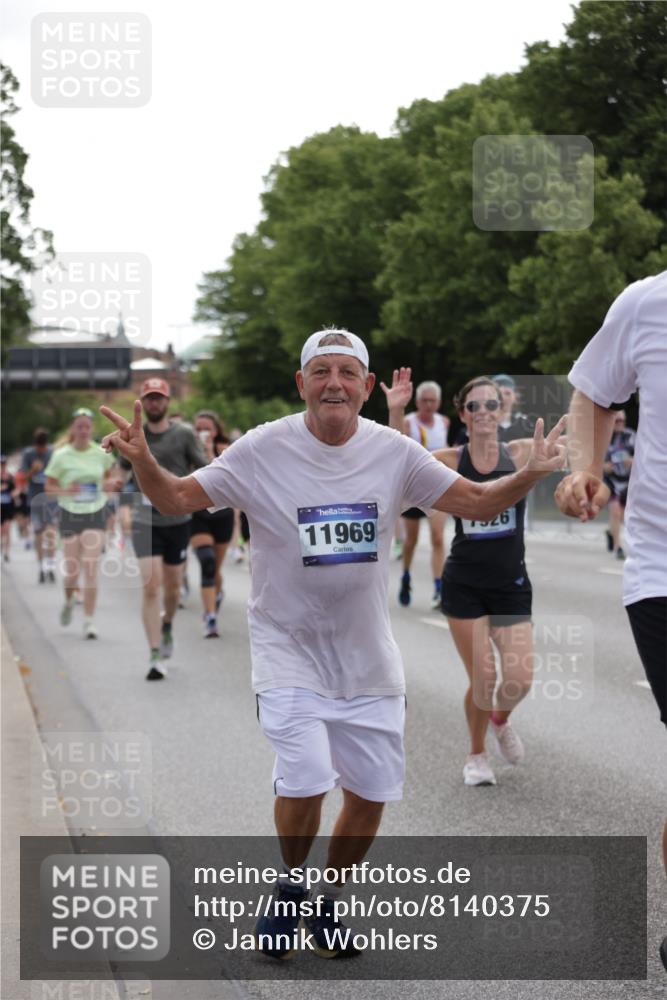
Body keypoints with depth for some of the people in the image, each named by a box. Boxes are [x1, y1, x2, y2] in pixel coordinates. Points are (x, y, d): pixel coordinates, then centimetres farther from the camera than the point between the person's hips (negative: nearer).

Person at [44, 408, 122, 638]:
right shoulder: (61, 456, -5)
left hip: (95, 515, 0)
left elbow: (113, 475, 16)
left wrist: (111, 483, -7)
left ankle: (88, 621, -4)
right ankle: (69, 601, 39)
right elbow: (48, 487, -1)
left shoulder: (101, 454, 0)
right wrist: (65, 490, -21)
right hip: (71, 515, 0)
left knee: (90, 569, -9)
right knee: (72, 569, 4)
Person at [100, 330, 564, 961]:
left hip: (368, 656, 3)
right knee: (305, 784, -18)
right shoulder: (262, 451, -10)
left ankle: (327, 902, 30)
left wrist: (530, 475, -17)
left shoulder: (393, 453, -4)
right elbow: (178, 499, -6)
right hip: (289, 649, -3)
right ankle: (287, 891, 12)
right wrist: (141, 459, -25)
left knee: (370, 794, 5)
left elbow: (477, 501, 1)